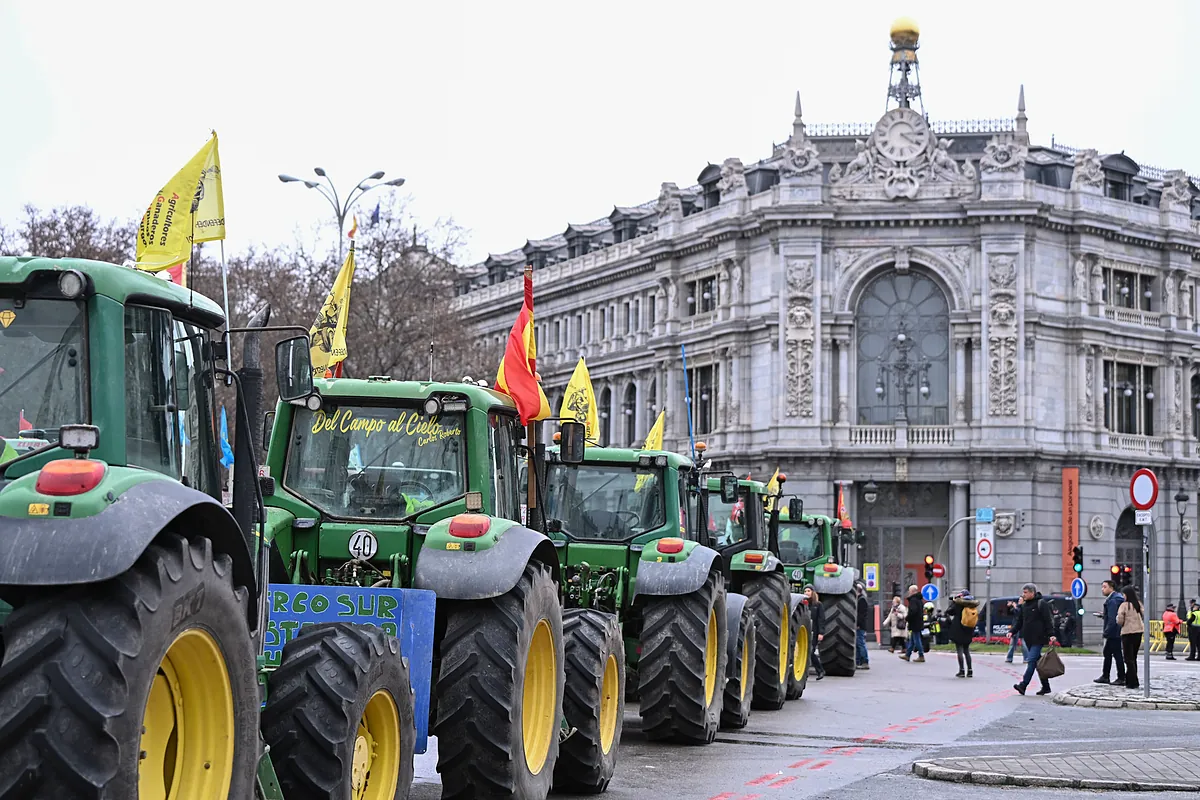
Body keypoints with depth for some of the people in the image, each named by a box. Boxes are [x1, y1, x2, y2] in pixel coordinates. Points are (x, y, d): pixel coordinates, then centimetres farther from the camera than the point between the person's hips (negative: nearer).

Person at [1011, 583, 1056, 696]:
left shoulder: (1041, 604, -7)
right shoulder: (1024, 605, 15)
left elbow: (1048, 620, -10)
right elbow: (1019, 621, 18)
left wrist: (1051, 635, -18)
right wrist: (1012, 631, 4)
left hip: (1038, 639, -8)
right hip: (1029, 639, 8)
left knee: (1032, 660, -15)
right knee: (1037, 662, 11)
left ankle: (1023, 685, -23)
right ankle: (1045, 687, 18)